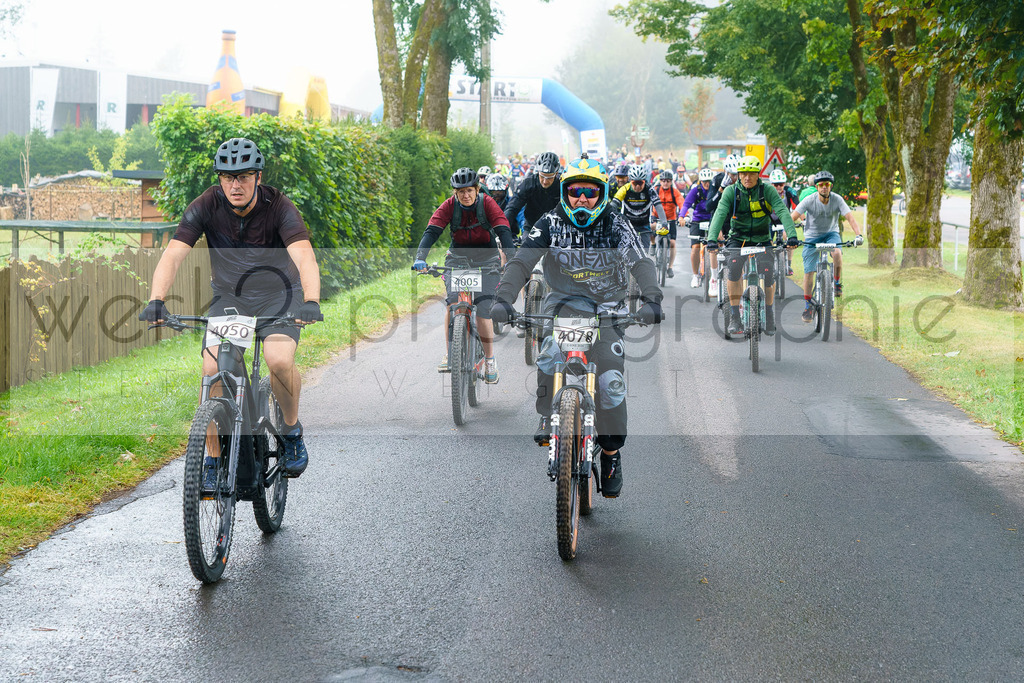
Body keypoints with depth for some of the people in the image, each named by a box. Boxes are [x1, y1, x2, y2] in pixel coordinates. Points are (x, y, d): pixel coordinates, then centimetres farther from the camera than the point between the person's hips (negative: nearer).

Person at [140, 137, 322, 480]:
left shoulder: (279, 207, -23)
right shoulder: (206, 207, -18)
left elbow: (305, 257, -36)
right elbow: (172, 255, -26)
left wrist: (311, 303, -55)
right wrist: (156, 301, -43)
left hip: (278, 295, -2)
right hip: (228, 297, 2)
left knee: (279, 360, -28)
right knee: (213, 369, -18)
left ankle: (291, 429, 1)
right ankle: (214, 459, -3)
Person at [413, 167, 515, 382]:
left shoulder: (487, 204, -16)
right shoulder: (449, 206, -12)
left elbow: (503, 230, -25)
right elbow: (431, 231, -22)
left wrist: (512, 259, -40)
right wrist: (420, 258, -38)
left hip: (486, 258, -1)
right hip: (458, 256, 1)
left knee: (483, 310, -13)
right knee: (453, 300, -24)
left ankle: (490, 360, 6)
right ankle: (449, 355, -16)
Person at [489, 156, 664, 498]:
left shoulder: (616, 225, -9)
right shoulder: (551, 223, -8)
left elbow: (641, 262, -21)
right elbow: (521, 262, -16)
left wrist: (651, 299, -40)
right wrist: (503, 299, -33)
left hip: (607, 307, 0)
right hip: (564, 301, 0)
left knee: (610, 380, -14)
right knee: (550, 354, -31)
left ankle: (611, 451, 6)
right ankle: (549, 416, -6)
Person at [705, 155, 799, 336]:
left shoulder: (767, 191, -10)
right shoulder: (731, 191, -9)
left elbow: (783, 212, -20)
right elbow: (720, 214, -21)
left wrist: (792, 235, -37)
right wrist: (712, 238, -37)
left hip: (762, 239, 0)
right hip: (738, 238, 0)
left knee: (768, 273, -20)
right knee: (734, 267, -29)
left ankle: (769, 315, 8)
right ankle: (735, 317, -18)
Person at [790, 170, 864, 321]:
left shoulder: (837, 200, -17)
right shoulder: (809, 200, -19)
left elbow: (850, 217, -25)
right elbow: (792, 217, -23)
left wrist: (858, 235, -42)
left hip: (831, 233, 0)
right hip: (812, 236, 0)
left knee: (837, 252, -34)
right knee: (809, 271, -6)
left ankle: (837, 283, -10)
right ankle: (807, 306, 8)